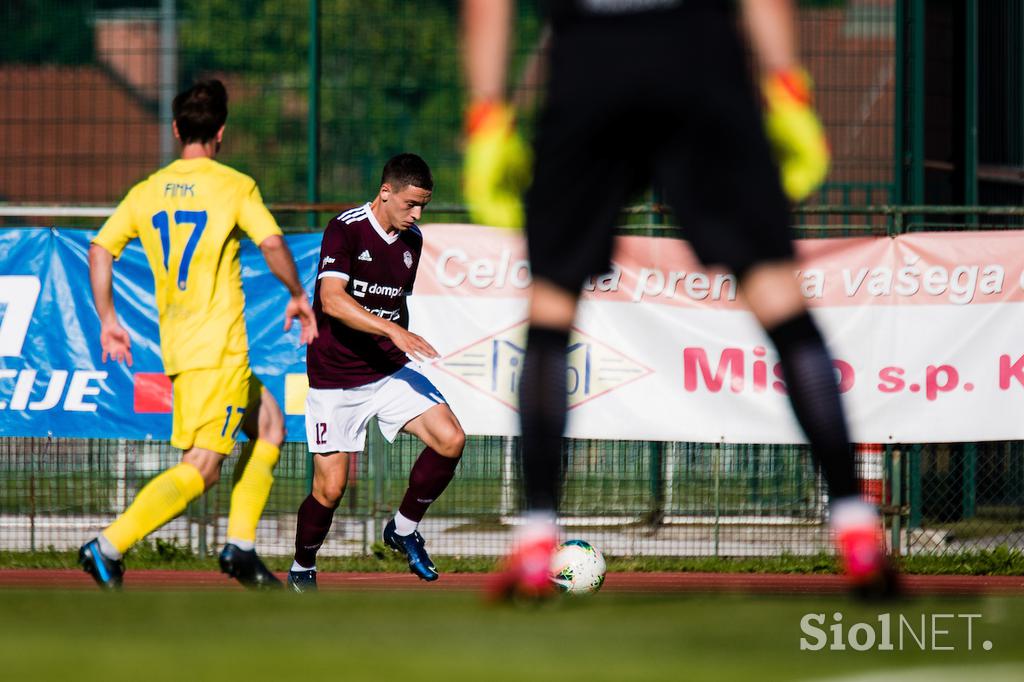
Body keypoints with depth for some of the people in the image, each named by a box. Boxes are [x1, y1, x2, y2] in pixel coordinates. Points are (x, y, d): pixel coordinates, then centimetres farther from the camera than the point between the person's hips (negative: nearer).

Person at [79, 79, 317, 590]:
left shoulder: (147, 191, 9)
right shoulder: (234, 186, -6)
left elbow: (100, 250, 3)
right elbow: (272, 244, -14)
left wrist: (107, 320, 10)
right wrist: (298, 296, 3)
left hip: (176, 344, 7)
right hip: (218, 348, -7)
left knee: (268, 424, 22)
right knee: (201, 468, -10)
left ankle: (240, 547, 15)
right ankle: (108, 546, -23)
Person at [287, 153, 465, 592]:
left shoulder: (412, 240, 7)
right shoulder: (345, 229, -15)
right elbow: (333, 300, -28)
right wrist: (394, 330, -37)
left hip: (390, 371, 5)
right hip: (335, 379, -5)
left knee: (450, 440, -15)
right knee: (330, 489, -5)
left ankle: (404, 529, 7)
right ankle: (301, 571, 21)